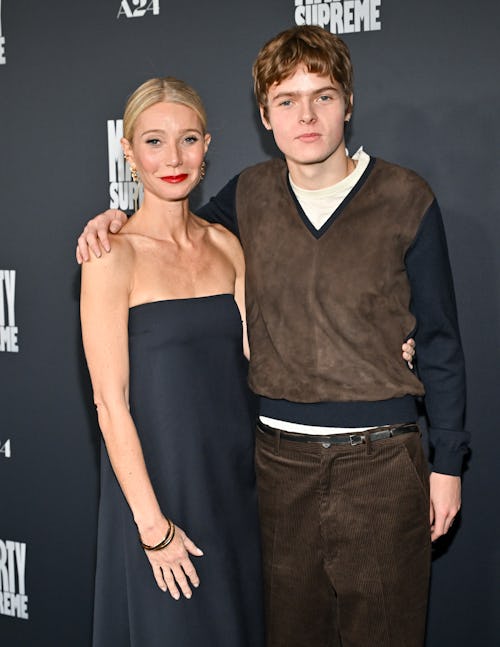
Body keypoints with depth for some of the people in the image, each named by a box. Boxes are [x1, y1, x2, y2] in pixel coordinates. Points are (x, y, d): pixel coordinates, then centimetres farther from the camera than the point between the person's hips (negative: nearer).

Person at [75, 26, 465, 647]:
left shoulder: (405, 199, -5)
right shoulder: (250, 194, 2)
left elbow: (439, 341, 0)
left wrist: (447, 461, 1)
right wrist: (118, 218, 2)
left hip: (380, 462, -2)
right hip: (278, 458, 3)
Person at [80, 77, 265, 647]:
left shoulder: (224, 244, 5)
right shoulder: (113, 255, -12)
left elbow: (255, 352, 4)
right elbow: (110, 402, -14)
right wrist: (153, 525, -15)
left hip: (232, 479, 6)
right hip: (157, 481, -5)